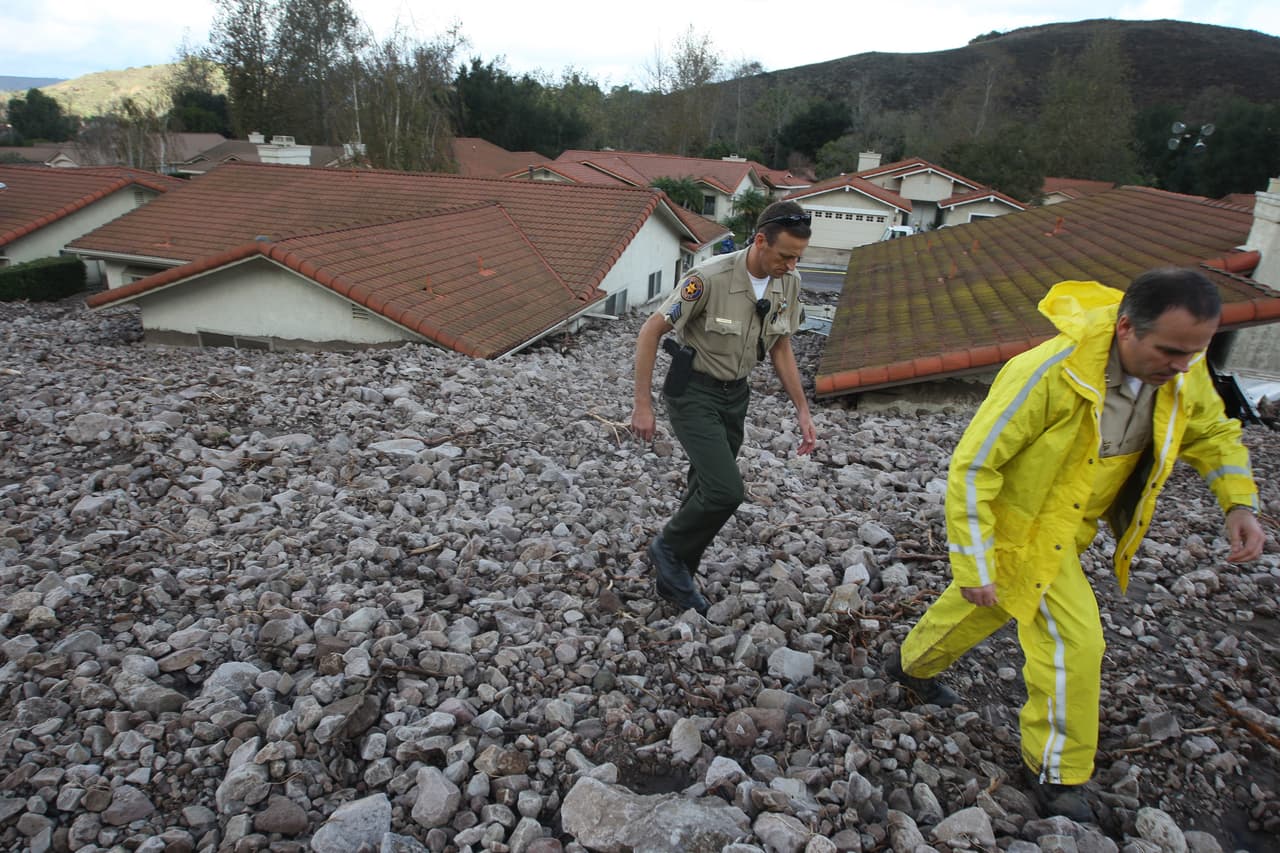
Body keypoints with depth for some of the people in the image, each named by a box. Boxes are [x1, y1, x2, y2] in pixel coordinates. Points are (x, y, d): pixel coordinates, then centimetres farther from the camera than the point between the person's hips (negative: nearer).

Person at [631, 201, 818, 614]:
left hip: (735, 393, 7)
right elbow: (650, 332, -18)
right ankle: (668, 548, 11)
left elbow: (780, 347, 9)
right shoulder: (710, 277, -25)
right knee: (725, 490, -18)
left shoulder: (789, 284, -5)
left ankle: (673, 579, 33)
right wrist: (642, 405, -17)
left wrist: (802, 410, 6)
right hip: (693, 391, -6)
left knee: (707, 491, 14)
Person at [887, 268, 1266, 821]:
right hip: (1023, 524, -7)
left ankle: (913, 665, 51)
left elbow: (1214, 433, 8)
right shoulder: (1049, 374, -34)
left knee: (988, 604, 24)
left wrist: (1240, 504, -9)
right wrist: (974, 563, -26)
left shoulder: (1182, 372, -13)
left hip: (1072, 522, 7)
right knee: (1073, 642, -6)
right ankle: (1054, 772, 20)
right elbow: (972, 467, -28)